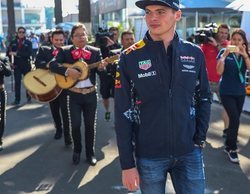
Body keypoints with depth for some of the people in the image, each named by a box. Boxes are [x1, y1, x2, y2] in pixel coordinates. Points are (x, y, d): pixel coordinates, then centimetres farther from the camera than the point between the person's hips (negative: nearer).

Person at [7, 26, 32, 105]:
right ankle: (17, 99, 0)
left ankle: (29, 96, 27)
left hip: (26, 65, 0)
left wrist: (17, 53, -20)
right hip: (17, 65, 0)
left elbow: (29, 53, -15)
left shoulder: (28, 43, 0)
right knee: (17, 82, -4)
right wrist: (11, 61, -12)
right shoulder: (13, 42, 5)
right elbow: (8, 52, 3)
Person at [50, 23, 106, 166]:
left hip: (91, 94, 1)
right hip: (74, 95, -1)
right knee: (75, 125, 4)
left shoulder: (95, 52, 2)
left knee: (90, 125, 9)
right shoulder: (65, 51, -1)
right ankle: (77, 151, 27)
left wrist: (102, 67, -23)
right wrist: (68, 71, -26)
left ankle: (90, 153, 26)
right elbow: (52, 65, -12)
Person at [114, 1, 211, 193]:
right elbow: (122, 113, -7)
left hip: (190, 153, 2)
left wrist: (200, 139, 2)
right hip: (148, 156, -2)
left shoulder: (194, 54, -1)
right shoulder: (130, 58, -9)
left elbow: (204, 98, 9)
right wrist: (127, 164, -8)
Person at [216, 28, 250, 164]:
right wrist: (225, 55, -24)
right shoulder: (224, 52, -6)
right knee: (235, 119, -13)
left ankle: (228, 146, 26)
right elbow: (219, 71, -16)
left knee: (234, 120, 11)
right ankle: (232, 149, 3)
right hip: (226, 92, -5)